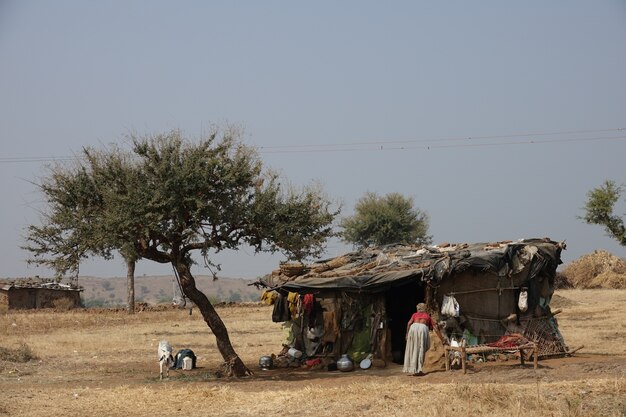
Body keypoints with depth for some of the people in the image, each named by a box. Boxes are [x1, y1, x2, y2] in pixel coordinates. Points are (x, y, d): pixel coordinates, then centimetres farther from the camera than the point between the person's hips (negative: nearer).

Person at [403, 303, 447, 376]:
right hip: (423, 328, -1)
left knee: (412, 349, 9)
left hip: (413, 327, 1)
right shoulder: (428, 316, 30)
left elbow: (409, 323, 11)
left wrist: (407, 334, 13)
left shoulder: (415, 314, 30)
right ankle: (418, 370, -7)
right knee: (421, 350, 2)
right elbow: (436, 329, 26)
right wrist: (442, 340, 28)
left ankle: (410, 369, 7)